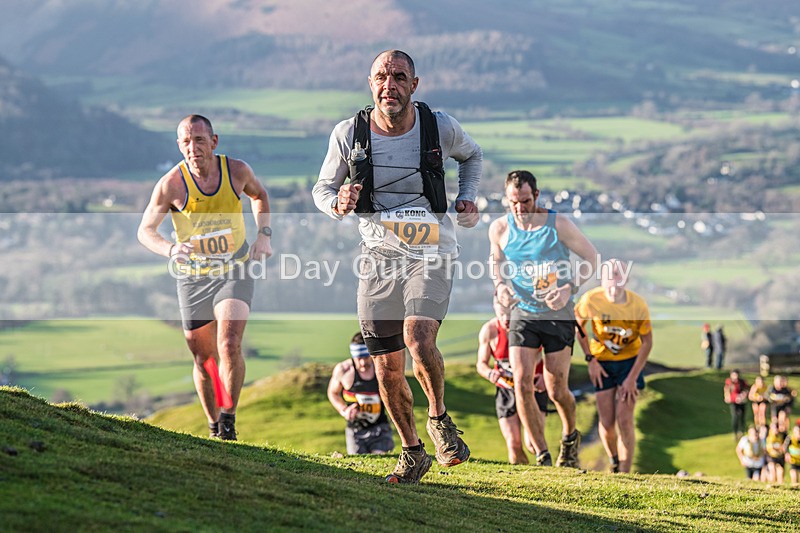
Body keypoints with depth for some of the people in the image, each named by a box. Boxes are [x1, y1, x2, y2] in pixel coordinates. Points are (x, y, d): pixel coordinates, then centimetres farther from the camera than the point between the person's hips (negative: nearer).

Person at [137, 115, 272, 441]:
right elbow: (145, 230, -8)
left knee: (230, 346, -21)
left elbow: (259, 195, 14)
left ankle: (228, 420, -6)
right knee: (204, 359, 7)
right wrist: (170, 249, -28)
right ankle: (214, 427, 27)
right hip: (193, 277, 0)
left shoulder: (237, 171, -10)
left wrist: (263, 234, 1)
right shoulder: (171, 184, -16)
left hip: (235, 270, 0)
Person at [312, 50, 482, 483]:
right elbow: (322, 188, 7)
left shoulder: (440, 127, -6)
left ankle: (438, 417, 2)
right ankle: (412, 452, 25)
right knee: (387, 368, 3)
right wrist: (337, 204, -15)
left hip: (431, 255, -2)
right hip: (379, 256, 2)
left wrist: (467, 198, 2)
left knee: (419, 338, -26)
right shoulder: (348, 134, -6)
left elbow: (471, 155, 17)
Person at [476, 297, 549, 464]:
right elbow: (481, 363, 0)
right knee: (514, 445, -9)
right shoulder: (489, 330, -12)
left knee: (532, 443, -17)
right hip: (506, 390, 1)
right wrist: (490, 373, -23)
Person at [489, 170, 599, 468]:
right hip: (522, 314, 2)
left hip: (558, 315, -2)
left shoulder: (558, 225, -10)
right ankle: (542, 456, -2)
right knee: (522, 385, -13)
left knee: (556, 390, -2)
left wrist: (569, 289, -17)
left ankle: (570, 436, 30)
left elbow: (591, 257, -3)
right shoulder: (499, 229, -2)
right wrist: (500, 287, -6)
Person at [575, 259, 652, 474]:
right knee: (607, 422, -1)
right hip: (601, 361, 1)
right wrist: (590, 359, -3)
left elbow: (647, 343, -9)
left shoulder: (638, 305, -22)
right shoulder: (591, 299, -21)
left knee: (624, 420, -11)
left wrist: (633, 378, -12)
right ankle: (614, 462, 28)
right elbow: (577, 325, 0)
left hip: (629, 361, -1)